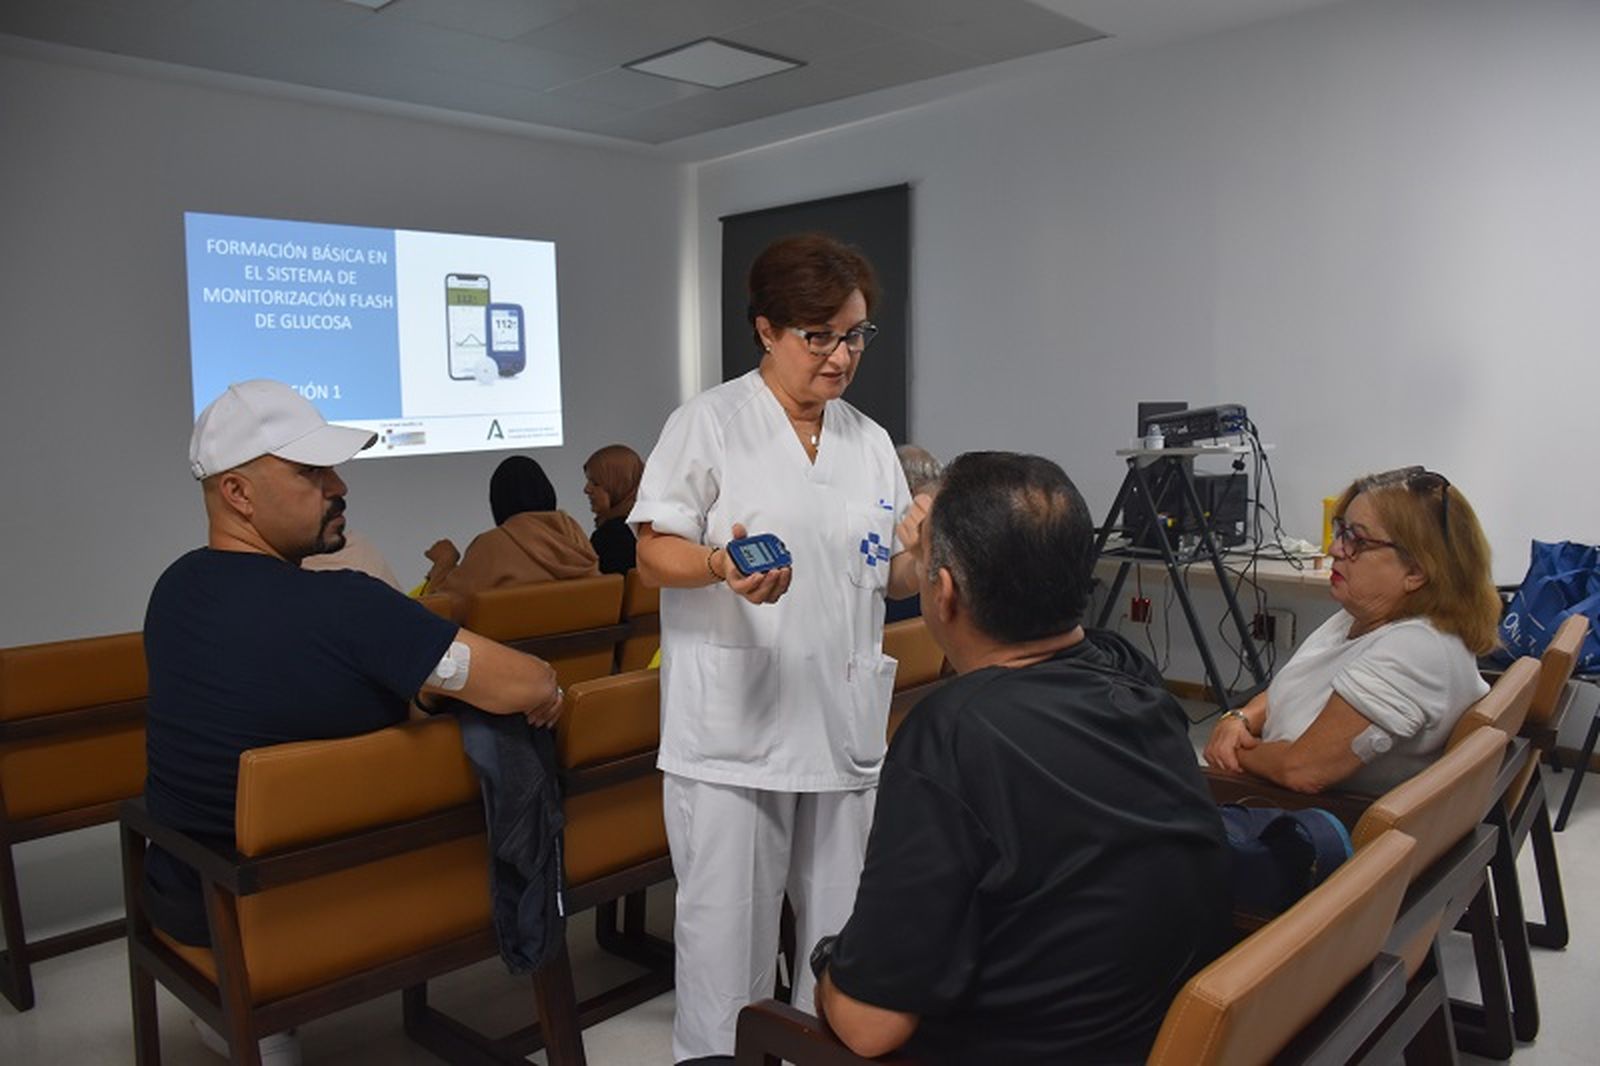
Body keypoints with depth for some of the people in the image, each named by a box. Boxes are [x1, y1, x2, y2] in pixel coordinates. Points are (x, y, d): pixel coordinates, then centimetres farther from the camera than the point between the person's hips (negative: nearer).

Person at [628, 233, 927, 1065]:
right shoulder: (710, 421, -3)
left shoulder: (871, 441, 13)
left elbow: (892, 580, 15)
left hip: (843, 719, 5)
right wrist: (721, 566, -27)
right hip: (733, 719, -5)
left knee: (841, 924, 14)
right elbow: (654, 552, -7)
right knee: (729, 920, 3)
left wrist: (922, 547, -7)